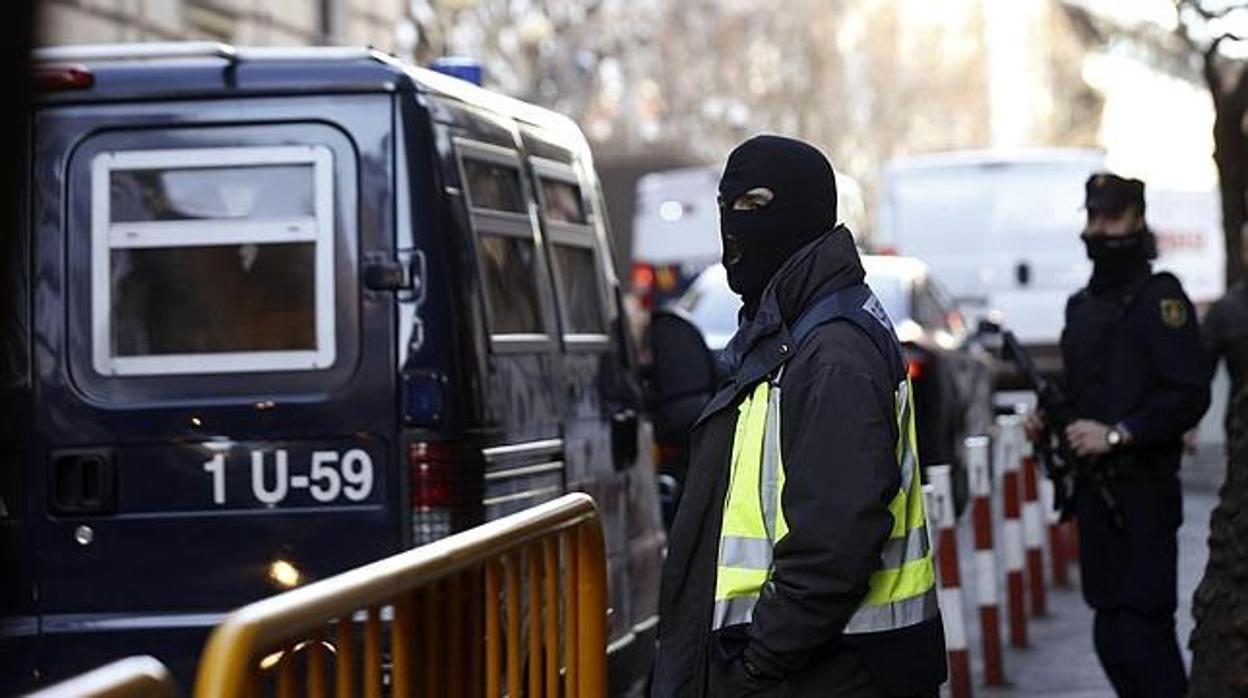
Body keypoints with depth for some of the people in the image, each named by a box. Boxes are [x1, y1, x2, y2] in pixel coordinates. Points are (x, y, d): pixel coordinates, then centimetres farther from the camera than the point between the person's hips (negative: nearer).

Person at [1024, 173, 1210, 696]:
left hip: (1141, 495, -8)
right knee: (1112, 636, 10)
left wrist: (1117, 434, -21)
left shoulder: (1158, 298, -8)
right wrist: (1046, 421, 11)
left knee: (1140, 633, -13)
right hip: (1095, 492, 8)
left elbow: (1189, 394, -17)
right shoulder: (1081, 305, 17)